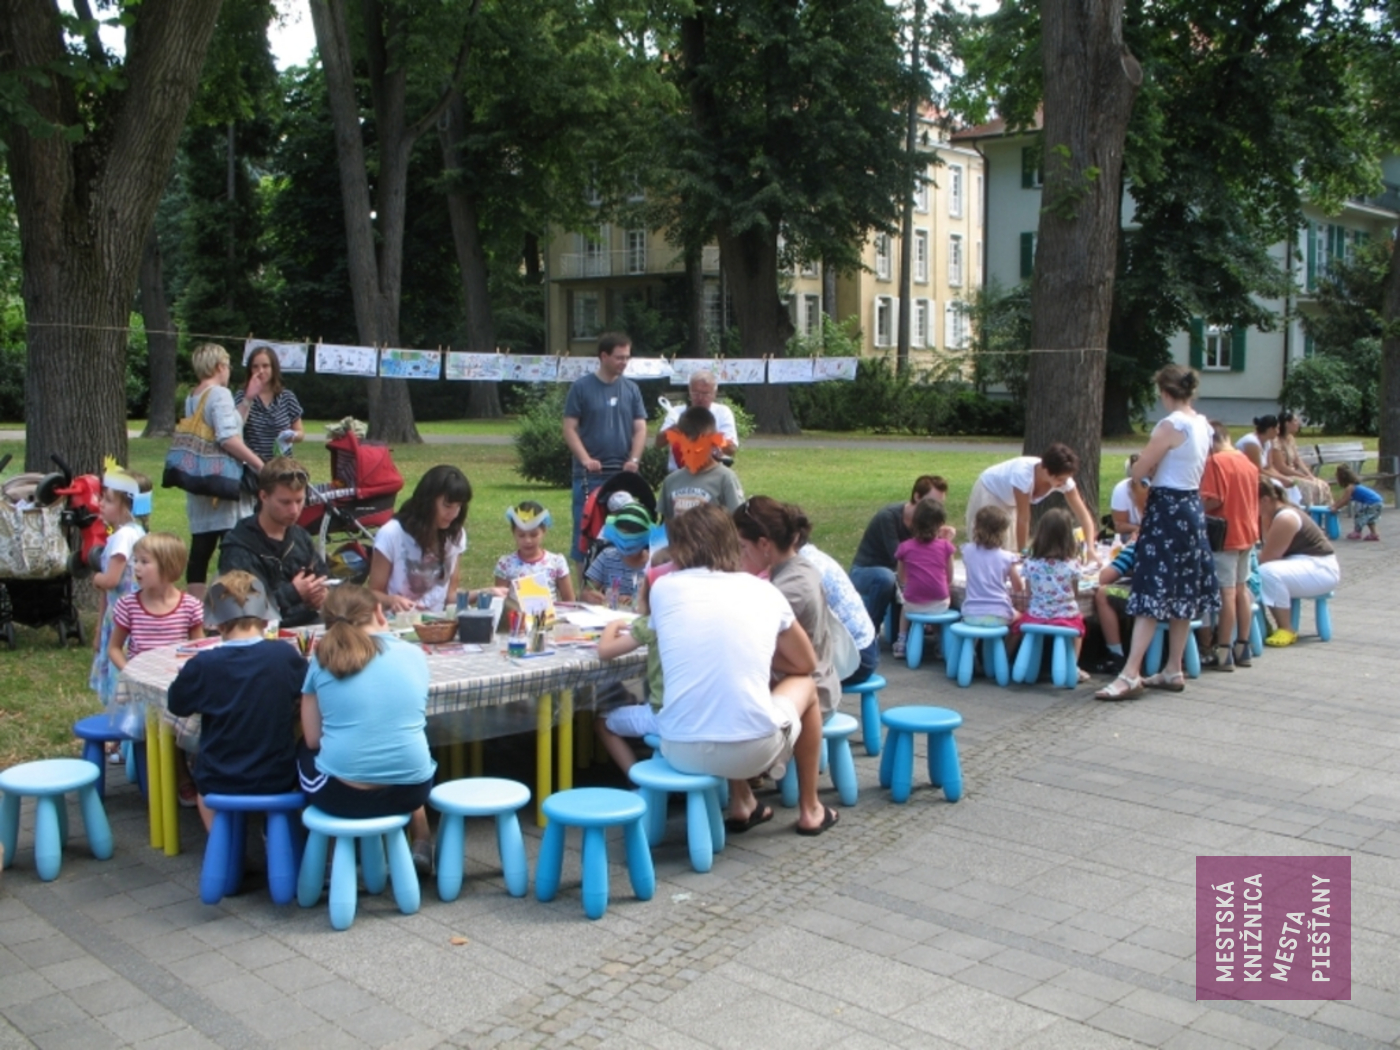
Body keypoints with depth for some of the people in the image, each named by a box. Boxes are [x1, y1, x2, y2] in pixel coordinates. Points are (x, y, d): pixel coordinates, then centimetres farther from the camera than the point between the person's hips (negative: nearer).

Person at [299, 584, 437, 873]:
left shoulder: (322, 660, -2)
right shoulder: (414, 654, 1)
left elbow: (312, 740, 1)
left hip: (340, 795, -1)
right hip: (410, 790, 2)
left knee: (304, 750, 33)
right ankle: (421, 845, 37)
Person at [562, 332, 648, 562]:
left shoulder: (631, 389, 9)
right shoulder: (582, 387, -1)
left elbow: (640, 428, 7)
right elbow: (569, 428, -3)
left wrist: (634, 459, -9)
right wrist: (585, 459, -15)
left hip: (623, 474, 3)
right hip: (590, 475, -3)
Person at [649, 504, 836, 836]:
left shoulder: (663, 588, 7)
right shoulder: (764, 591, 8)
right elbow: (807, 663, 21)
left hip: (680, 751, 2)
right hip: (752, 750, -1)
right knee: (805, 684, 31)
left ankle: (741, 806, 35)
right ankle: (810, 810, 38)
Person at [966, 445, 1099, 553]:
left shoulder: (1063, 479, -26)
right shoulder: (1024, 474, -43)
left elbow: (1083, 514, -23)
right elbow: (1023, 519, -35)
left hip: (1010, 502, 6)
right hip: (989, 491, -6)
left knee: (1012, 550, 3)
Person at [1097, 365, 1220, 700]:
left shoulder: (1171, 425, -16)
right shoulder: (1203, 425, 10)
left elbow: (1139, 471, -13)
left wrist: (1139, 483, 7)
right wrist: (1154, 480, 10)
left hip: (1167, 509, -9)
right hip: (1192, 506, 9)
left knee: (1152, 593, -11)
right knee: (1182, 593, 12)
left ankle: (1130, 674, -13)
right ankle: (1173, 671, 19)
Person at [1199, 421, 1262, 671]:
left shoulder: (1216, 462, -15)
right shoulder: (1248, 463, 10)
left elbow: (1212, 501, -21)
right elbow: (1253, 500, 16)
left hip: (1225, 535, -8)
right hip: (1247, 533, 8)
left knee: (1227, 592, -6)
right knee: (1241, 590, 13)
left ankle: (1223, 653, -3)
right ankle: (1242, 648, 19)